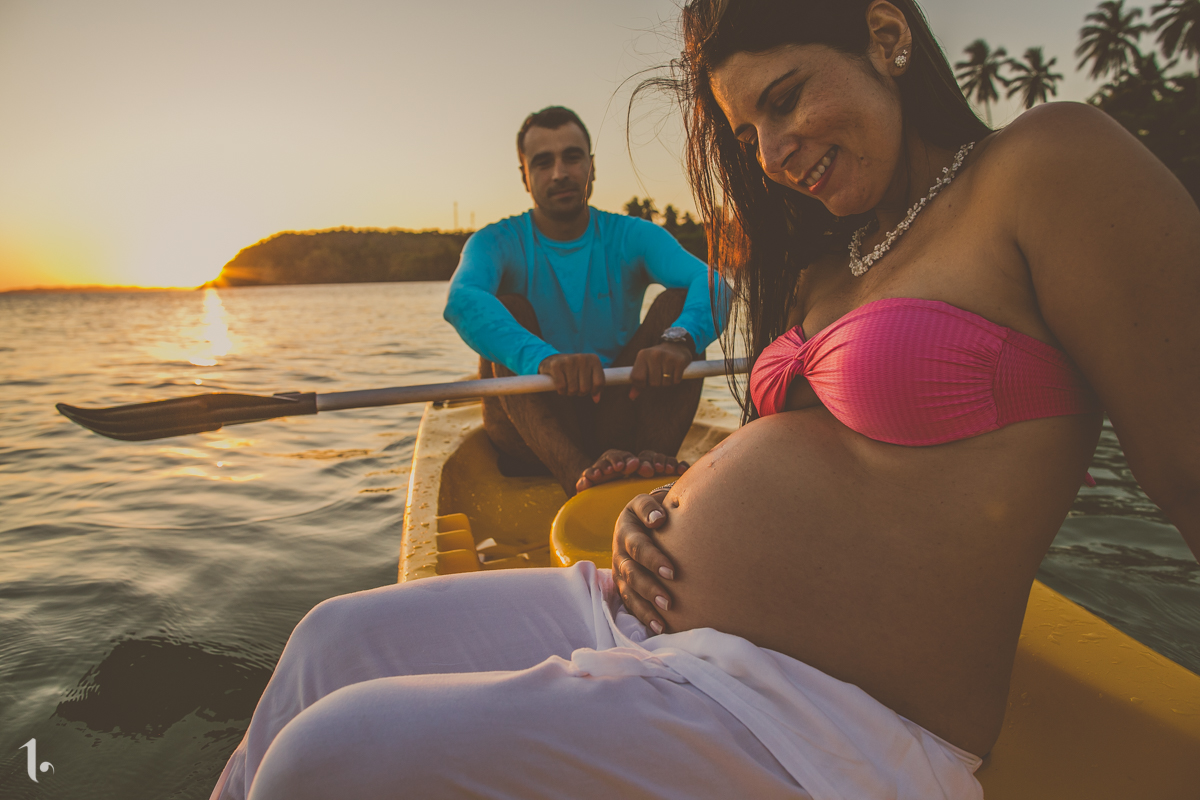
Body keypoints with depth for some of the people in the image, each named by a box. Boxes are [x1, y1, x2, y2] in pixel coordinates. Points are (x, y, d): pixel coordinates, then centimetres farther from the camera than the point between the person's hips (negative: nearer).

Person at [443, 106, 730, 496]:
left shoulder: (632, 237, 3)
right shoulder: (497, 243, -2)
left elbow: (712, 282, -18)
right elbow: (462, 300, -27)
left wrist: (679, 339, -41)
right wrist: (543, 358, -47)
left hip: (614, 419, 1)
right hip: (529, 428, -1)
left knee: (679, 300, -14)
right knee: (506, 309, -23)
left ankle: (653, 459, -36)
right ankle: (577, 473, -43)